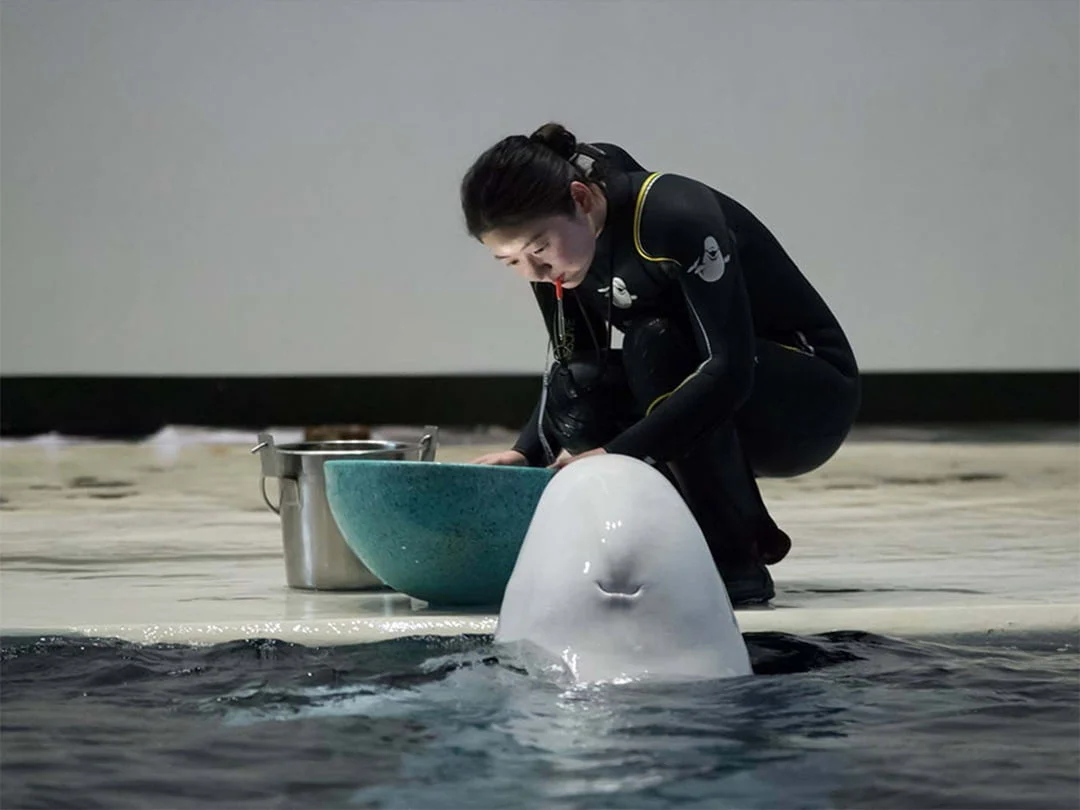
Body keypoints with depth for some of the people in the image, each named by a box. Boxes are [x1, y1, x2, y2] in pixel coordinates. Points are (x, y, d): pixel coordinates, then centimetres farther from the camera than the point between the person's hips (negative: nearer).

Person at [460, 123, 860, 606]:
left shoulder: (678, 216, -28)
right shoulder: (553, 254, -7)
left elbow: (729, 371, -35)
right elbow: (574, 366, 3)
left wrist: (617, 455, -39)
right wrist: (526, 452, -15)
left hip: (814, 398, -7)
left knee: (652, 344, -31)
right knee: (571, 393, -18)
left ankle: (737, 564, -20)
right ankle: (749, 536, -2)